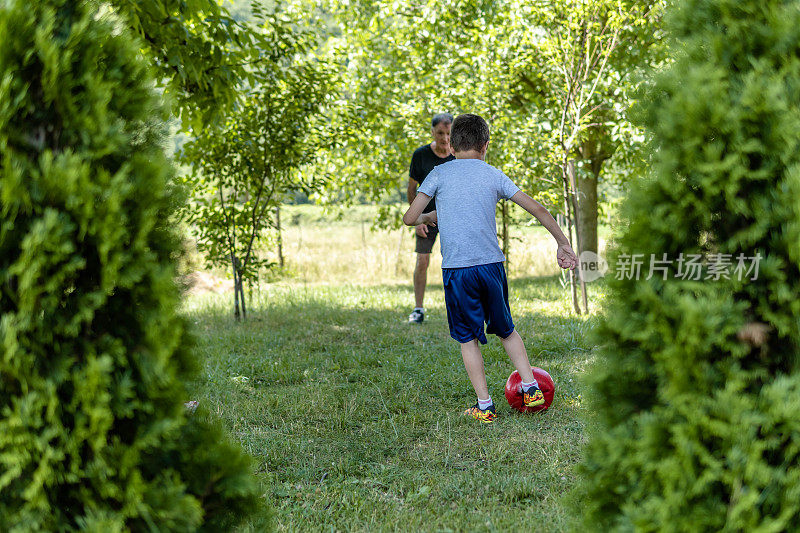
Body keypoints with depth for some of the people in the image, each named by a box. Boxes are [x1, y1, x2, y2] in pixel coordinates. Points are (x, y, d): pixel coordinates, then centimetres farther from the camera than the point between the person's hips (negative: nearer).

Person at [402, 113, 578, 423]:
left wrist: (429, 218, 22)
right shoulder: (494, 175, 7)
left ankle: (484, 406, 10)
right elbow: (537, 209, 6)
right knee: (506, 329, 21)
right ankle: (532, 389, 19)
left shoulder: (439, 174, 1)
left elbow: (409, 218, -1)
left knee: (468, 338, 9)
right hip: (492, 264, 2)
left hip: (456, 269, -2)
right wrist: (563, 244, 15)